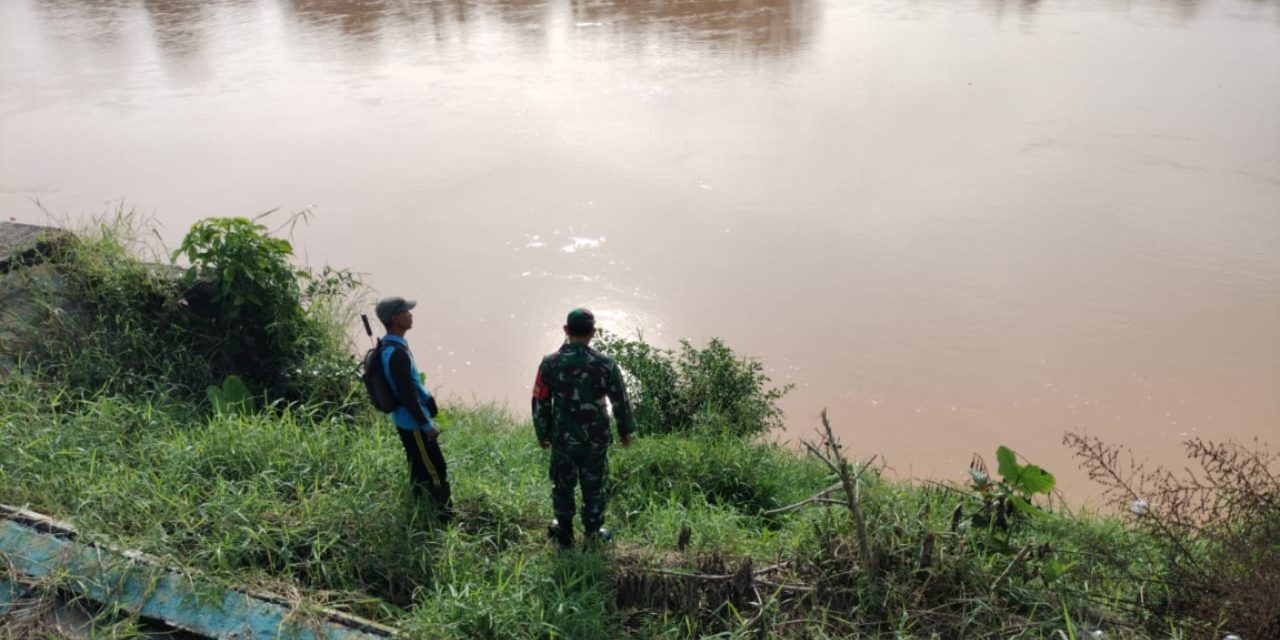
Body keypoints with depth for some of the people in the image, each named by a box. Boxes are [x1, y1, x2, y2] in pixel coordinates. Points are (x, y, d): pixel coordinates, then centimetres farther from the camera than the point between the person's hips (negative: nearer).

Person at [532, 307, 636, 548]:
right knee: (593, 487, 17)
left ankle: (564, 532, 36)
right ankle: (592, 533, 32)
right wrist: (625, 430, 10)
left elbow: (540, 403, -5)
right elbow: (621, 402, -6)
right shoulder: (606, 364, -16)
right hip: (596, 440, -1)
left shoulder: (549, 364, -13)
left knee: (563, 485, 20)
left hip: (562, 439, 1)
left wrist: (542, 433, 10)